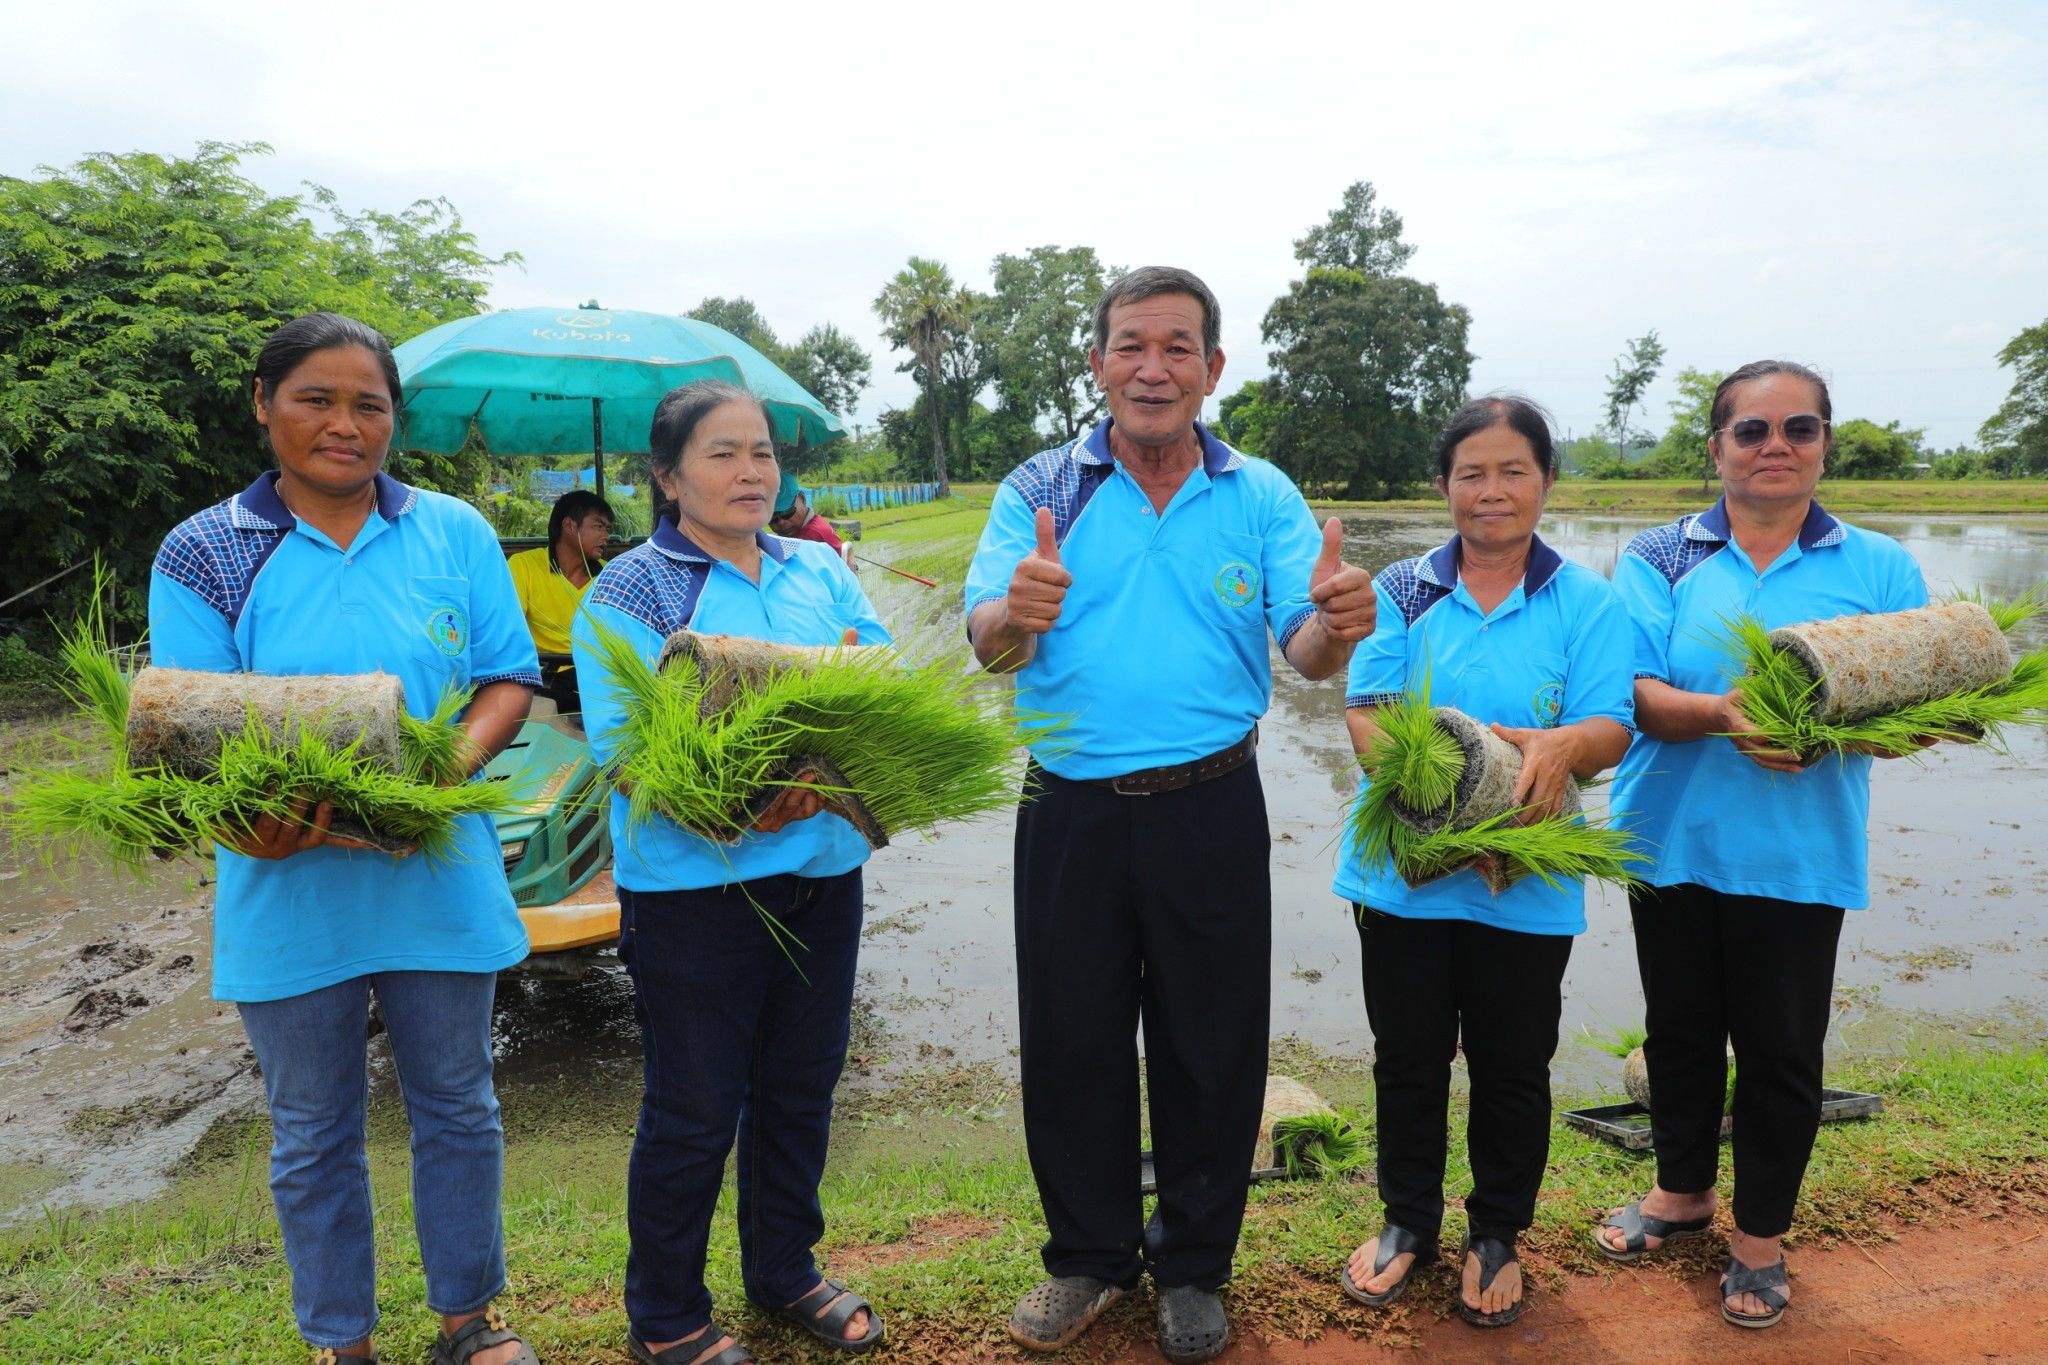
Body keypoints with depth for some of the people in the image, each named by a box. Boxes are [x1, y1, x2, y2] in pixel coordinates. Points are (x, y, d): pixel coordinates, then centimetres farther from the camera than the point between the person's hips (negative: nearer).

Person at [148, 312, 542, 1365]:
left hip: (439, 879, 1)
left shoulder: (454, 533, 1)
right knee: (313, 1137, 16)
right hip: (290, 894, -1)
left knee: (457, 1110, 16)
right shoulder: (202, 556, -3)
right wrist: (256, 816, -27)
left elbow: (509, 678, 0)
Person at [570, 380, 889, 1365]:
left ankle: (785, 1273, 40)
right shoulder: (629, 590, -6)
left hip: (822, 869, 5)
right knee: (695, 1109, 8)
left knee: (800, 1088, 18)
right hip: (693, 885, -5)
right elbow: (619, 746, -15)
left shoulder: (819, 571, 9)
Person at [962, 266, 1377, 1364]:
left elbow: (1307, 653, -7)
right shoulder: (1041, 489, 1)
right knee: (1071, 1045, 12)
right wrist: (1015, 614, -35)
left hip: (1210, 810, 0)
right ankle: (1089, 1255, 35)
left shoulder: (1261, 496, 2)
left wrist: (1335, 622, -31)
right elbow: (984, 639, -11)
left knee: (1211, 1047, 12)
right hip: (1069, 810, 0)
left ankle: (1191, 1266, 34)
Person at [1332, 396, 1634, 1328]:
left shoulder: (1585, 602, 0)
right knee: (1407, 1058, 14)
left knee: (1512, 1068, 13)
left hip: (1526, 887, 0)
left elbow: (1611, 725, -8)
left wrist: (1562, 744, -32)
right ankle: (1408, 1221, 36)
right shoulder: (1401, 592, 2)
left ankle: (1497, 1234, 36)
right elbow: (1365, 712, -5)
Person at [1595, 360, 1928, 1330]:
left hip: (1798, 857, -1)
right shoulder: (1659, 559, 1)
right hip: (1675, 844, 1)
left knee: (1781, 1048, 8)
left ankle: (1760, 1235, 30)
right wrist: (1721, 715, -28)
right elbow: (1635, 694, -9)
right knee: (1681, 1029, 16)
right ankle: (1683, 1191, 40)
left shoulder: (1879, 569, 3)